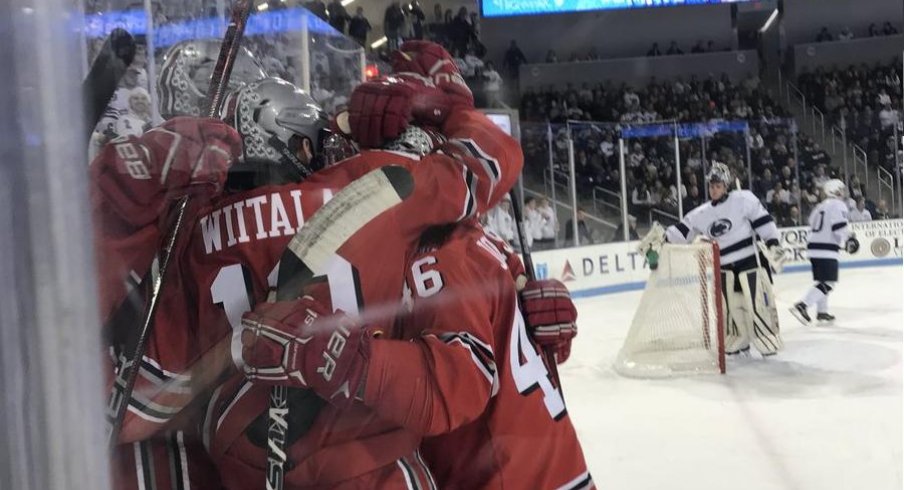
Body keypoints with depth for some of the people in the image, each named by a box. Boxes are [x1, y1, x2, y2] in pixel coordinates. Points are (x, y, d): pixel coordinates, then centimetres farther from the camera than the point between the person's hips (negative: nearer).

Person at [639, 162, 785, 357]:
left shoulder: (744, 200, -7)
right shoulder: (702, 213, 6)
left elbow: (763, 222, -7)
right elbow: (682, 231, 4)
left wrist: (773, 246, -13)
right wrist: (661, 237, -11)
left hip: (750, 261, -4)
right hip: (725, 268, 5)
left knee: (758, 303, -5)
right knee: (729, 307, 6)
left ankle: (770, 341, 7)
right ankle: (738, 344, 20)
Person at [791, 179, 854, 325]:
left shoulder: (820, 206, 20)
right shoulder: (838, 205, -6)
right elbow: (840, 227, -19)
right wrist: (849, 239, -5)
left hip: (813, 246, 9)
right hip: (826, 249, -9)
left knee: (823, 280, 19)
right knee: (828, 283, -10)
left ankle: (822, 312, 22)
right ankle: (802, 306, -23)